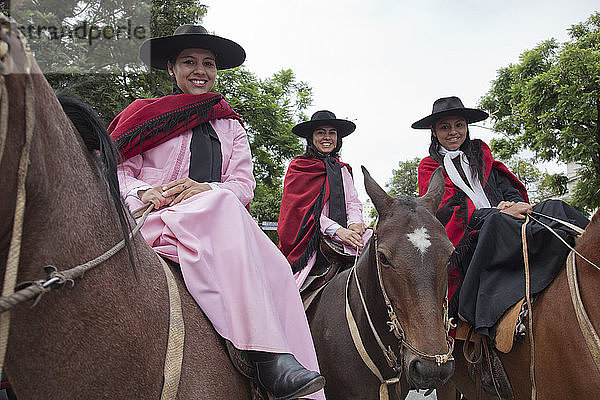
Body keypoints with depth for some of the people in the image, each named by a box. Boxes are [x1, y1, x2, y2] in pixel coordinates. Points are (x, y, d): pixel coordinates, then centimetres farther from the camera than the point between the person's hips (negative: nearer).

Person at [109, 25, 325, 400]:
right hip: (154, 221, -3)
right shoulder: (147, 114, 16)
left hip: (218, 226, 4)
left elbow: (244, 184, 10)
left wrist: (206, 188, -12)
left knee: (274, 267, -28)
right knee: (223, 207, -37)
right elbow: (118, 170, 8)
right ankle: (269, 356, -45)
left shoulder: (231, 126, 23)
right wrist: (145, 191, -15)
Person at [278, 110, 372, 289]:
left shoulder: (343, 170, 24)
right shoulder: (299, 167, 8)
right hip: (312, 239, -4)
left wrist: (354, 223, -9)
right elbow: (306, 207, -4)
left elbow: (353, 202, 17)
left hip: (344, 235, 4)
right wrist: (337, 230, -19)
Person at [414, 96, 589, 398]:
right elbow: (443, 212, -3)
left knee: (555, 211, -22)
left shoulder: (483, 158, 27)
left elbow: (512, 192, 17)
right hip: (464, 243, -5)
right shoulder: (430, 167, 12)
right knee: (497, 226, -38)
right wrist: (494, 214, -16)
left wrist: (516, 206, -9)